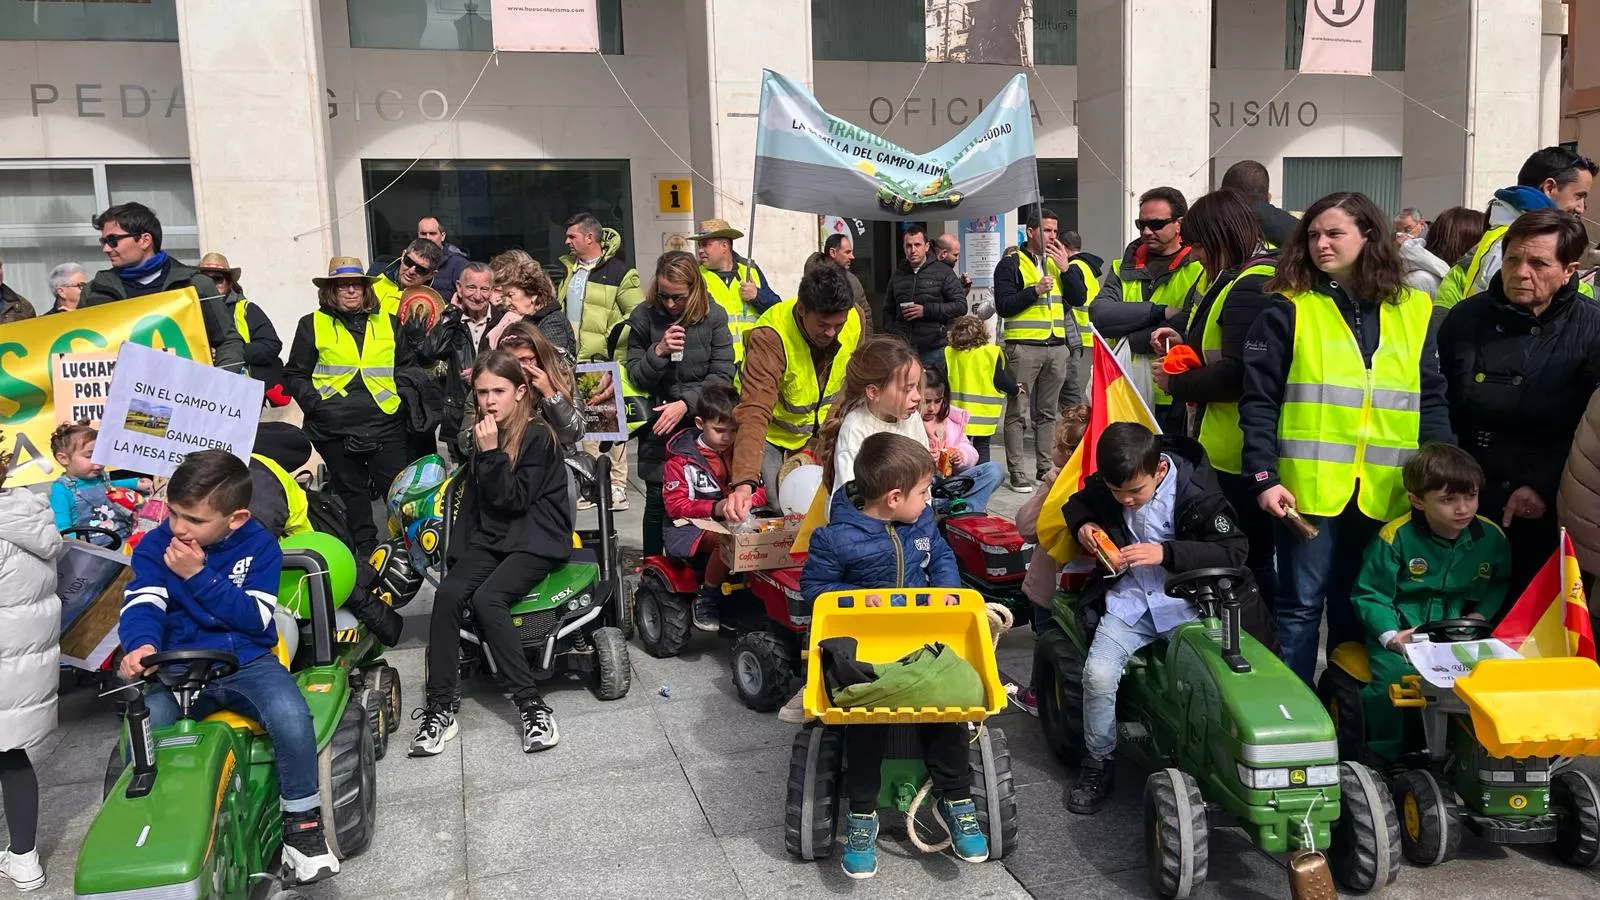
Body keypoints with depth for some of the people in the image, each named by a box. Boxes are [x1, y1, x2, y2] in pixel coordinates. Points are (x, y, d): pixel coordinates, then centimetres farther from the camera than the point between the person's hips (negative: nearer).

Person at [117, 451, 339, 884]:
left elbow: (255, 617, -10)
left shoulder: (259, 546, -3)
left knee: (290, 716, -30)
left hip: (248, 662, -2)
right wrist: (141, 644, -36)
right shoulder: (154, 546, 2)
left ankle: (302, 822, -10)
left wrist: (199, 576, -17)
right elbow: (141, 604, -13)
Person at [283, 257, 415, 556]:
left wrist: (399, 395, 3)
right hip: (335, 430, 0)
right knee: (352, 492, 11)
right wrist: (315, 403, -7)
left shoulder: (388, 323, 11)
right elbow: (295, 375, 6)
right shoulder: (312, 325, 5)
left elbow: (407, 366, 17)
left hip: (385, 423, 1)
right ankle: (365, 550, 23)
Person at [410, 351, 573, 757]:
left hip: (536, 539, -6)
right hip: (490, 537, 6)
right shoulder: (481, 433, 13)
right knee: (448, 593, -23)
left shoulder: (538, 436, -8)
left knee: (486, 598, -30)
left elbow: (514, 500, -13)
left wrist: (491, 453, -18)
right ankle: (441, 707, -22)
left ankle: (531, 704, -27)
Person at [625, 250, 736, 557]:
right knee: (657, 501, 3)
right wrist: (659, 351, -18)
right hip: (658, 427, 1)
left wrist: (685, 403, -18)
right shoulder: (644, 317, -2)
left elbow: (722, 374, -7)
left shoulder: (714, 316, -4)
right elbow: (634, 376, 0)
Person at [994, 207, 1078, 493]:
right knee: (1018, 412, -4)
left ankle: (1046, 467, 19)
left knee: (1048, 412, 11)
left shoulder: (1057, 261, 16)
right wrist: (1035, 290, -18)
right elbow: (1004, 306, -10)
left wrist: (1066, 267, -3)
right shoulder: (1011, 264, -1)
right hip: (1023, 347, -5)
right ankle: (1018, 473, -1)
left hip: (1058, 346, 6)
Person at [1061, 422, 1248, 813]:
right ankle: (1098, 764, 4)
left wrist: (1167, 553, -25)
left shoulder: (1197, 491, -15)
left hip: (1186, 602, -2)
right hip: (1130, 600, 3)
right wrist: (1083, 524, -6)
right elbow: (1076, 503, 18)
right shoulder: (1107, 485, -3)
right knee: (1098, 674, -19)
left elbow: (1234, 550, -14)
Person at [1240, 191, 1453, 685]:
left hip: (1384, 491, 3)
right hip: (1310, 486, -3)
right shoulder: (1289, 310, -2)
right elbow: (1258, 402, -6)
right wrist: (1264, 477, -16)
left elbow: (1431, 402, 9)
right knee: (1301, 605, 4)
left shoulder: (1414, 311, 8)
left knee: (1357, 606, 15)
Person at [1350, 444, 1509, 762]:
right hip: (1402, 633, -3)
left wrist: (1482, 613, 2)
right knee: (1393, 679, -27)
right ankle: (1380, 757, -4)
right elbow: (1369, 594, -6)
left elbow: (1500, 582, 20)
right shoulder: (1395, 536, -13)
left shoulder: (1491, 536, 1)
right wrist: (1390, 635, -18)